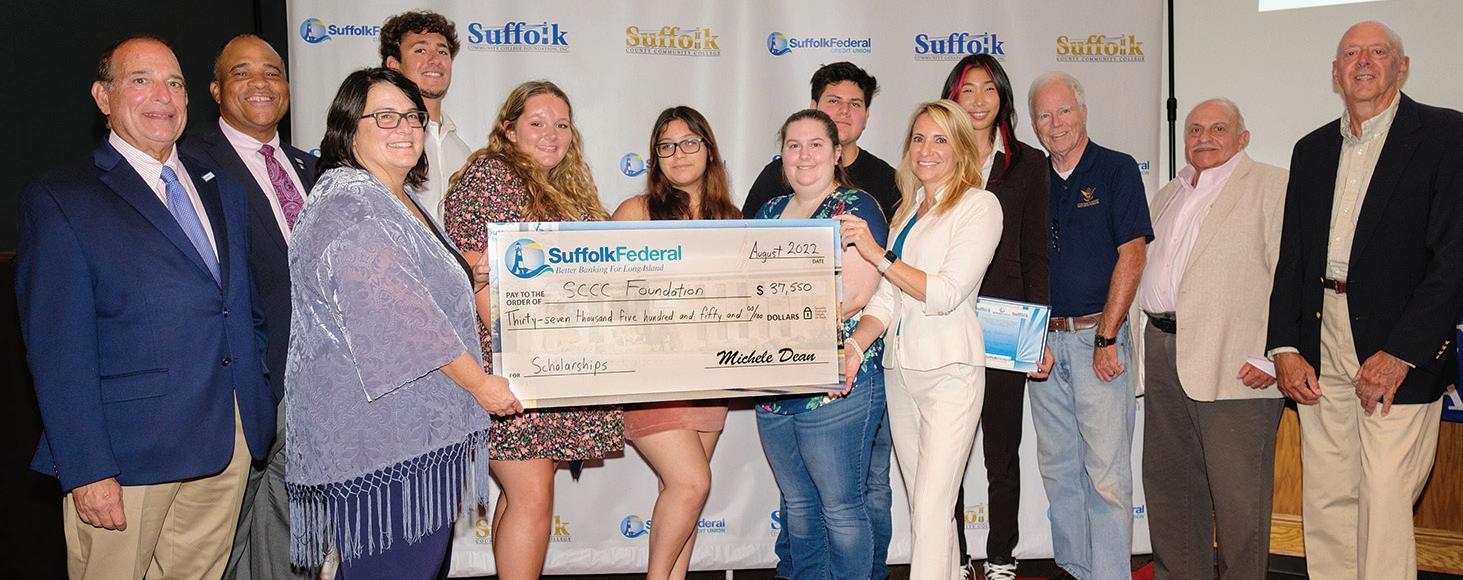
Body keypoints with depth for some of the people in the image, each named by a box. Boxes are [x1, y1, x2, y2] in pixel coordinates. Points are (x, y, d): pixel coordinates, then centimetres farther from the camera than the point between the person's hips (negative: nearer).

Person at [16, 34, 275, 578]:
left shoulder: (223, 191, 14)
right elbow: (57, 348, -10)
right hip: (128, 451, -5)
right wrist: (86, 470, -15)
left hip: (230, 445, 5)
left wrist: (262, 414, 12)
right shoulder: (57, 199, -4)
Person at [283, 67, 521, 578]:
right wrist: (481, 384, -15)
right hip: (381, 438, -10)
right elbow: (399, 315, -20)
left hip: (423, 432, 10)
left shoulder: (399, 202, 19)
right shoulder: (348, 206, -13)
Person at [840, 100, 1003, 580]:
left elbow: (946, 293, -15)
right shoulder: (910, 210, 16)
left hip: (950, 369, -7)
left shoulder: (979, 205, -5)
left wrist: (878, 254, -18)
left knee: (931, 512, -12)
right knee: (926, 508, 13)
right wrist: (854, 344, -7)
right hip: (900, 368, 7)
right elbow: (888, 296, 9)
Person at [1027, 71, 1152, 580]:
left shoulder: (1117, 169, -1)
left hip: (1098, 337, -5)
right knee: (1058, 468, 11)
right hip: (1044, 341, 5)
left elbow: (1131, 257, -8)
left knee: (1106, 472, -4)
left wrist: (1106, 338, -12)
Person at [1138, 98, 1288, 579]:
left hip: (1236, 364, -7)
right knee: (1166, 481, 14)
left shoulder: (1273, 186, -3)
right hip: (1164, 354, 7)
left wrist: (1274, 353, -18)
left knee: (1237, 493, -2)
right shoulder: (1168, 196, 20)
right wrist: (1139, 340, 17)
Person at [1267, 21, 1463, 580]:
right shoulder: (1312, 150, 16)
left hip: (1399, 349, -5)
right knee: (1326, 500, 7)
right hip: (1321, 343, 5)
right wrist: (1285, 348, 3)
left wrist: (1400, 352, -15)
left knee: (1384, 502, -6)